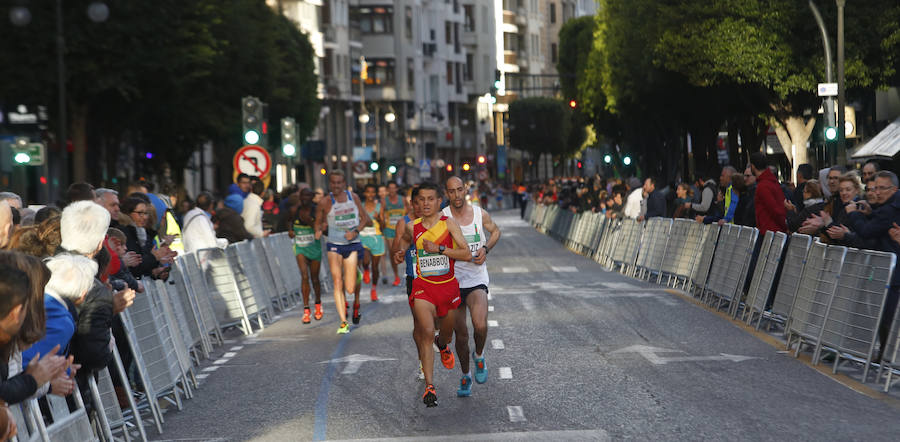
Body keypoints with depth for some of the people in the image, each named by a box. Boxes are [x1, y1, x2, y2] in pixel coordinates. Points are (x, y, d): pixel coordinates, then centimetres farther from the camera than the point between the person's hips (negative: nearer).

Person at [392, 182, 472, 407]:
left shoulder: (449, 224, -8)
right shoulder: (412, 227, 0)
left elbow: (467, 255, -15)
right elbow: (405, 238, 26)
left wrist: (439, 248, -22)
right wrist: (400, 252, 7)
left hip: (448, 285, 1)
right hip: (423, 286, -1)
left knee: (447, 335, 19)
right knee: (426, 332, -21)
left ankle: (442, 345, 59)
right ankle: (429, 387, -20)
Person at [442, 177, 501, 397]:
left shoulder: (480, 214, 0)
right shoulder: (442, 218, -6)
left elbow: (495, 231, 18)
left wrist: (485, 249, 0)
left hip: (477, 280, 0)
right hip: (453, 281, 0)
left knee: (480, 325, -23)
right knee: (461, 334, 9)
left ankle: (479, 356, 9)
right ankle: (465, 375, 31)